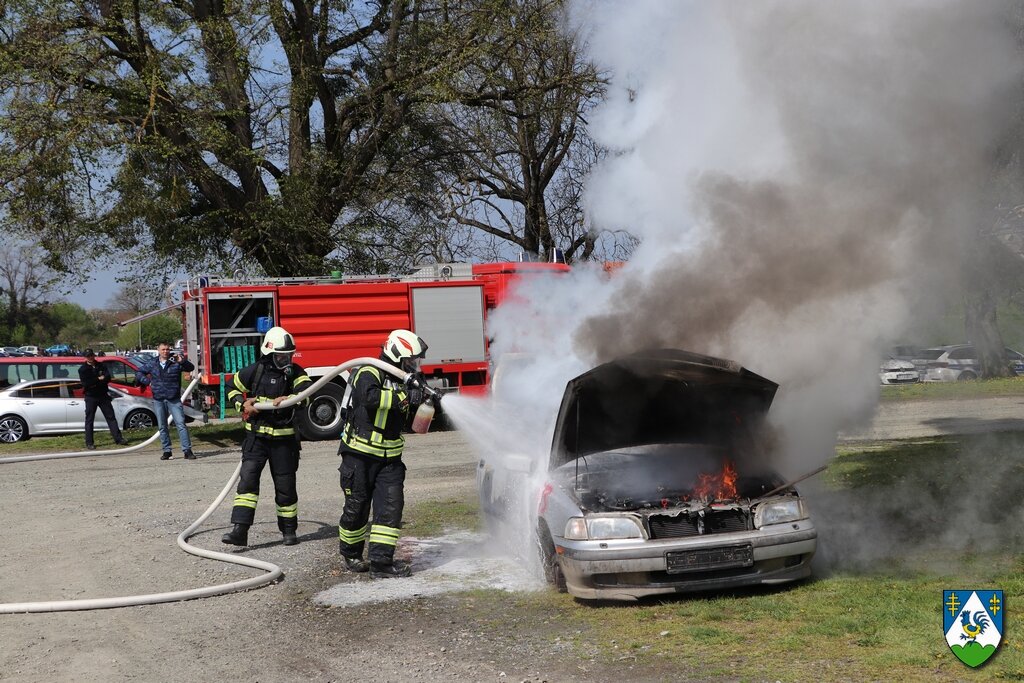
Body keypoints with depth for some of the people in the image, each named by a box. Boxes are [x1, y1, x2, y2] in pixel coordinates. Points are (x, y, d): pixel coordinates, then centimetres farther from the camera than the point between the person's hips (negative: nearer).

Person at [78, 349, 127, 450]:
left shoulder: (100, 366, 9)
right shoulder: (83, 369, -1)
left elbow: (108, 378, -4)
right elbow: (85, 383, -14)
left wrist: (94, 383, -17)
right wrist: (99, 379, -13)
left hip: (103, 396, 3)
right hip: (91, 397, -3)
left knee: (111, 417, 2)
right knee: (89, 420, 0)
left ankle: (118, 439, 4)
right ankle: (89, 443, 4)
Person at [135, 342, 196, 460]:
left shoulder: (175, 362, -2)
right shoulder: (152, 363, 7)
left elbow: (191, 368, -12)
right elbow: (138, 372, 18)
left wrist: (182, 361, -31)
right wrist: (147, 382, 2)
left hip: (174, 399, -3)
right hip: (158, 400, 3)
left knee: (181, 424, -10)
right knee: (162, 427, 8)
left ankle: (187, 451, -12)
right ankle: (167, 451, 17)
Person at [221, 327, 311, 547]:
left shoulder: (295, 373, -3)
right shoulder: (254, 371, -1)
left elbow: (307, 392, -22)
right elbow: (233, 388, 14)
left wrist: (288, 399, -41)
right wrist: (243, 405, -5)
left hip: (284, 438, 0)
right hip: (256, 436, 0)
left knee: (285, 485, 8)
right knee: (247, 479, -12)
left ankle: (289, 529, 24)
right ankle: (240, 530, -15)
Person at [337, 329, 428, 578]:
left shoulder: (403, 381, 8)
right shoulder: (369, 374, -15)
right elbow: (370, 397, -37)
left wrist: (429, 401, -2)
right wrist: (404, 397, -34)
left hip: (390, 457, 6)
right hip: (360, 454, -6)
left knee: (391, 505, -5)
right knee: (357, 507, 5)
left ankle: (381, 562, -4)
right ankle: (350, 554, 27)